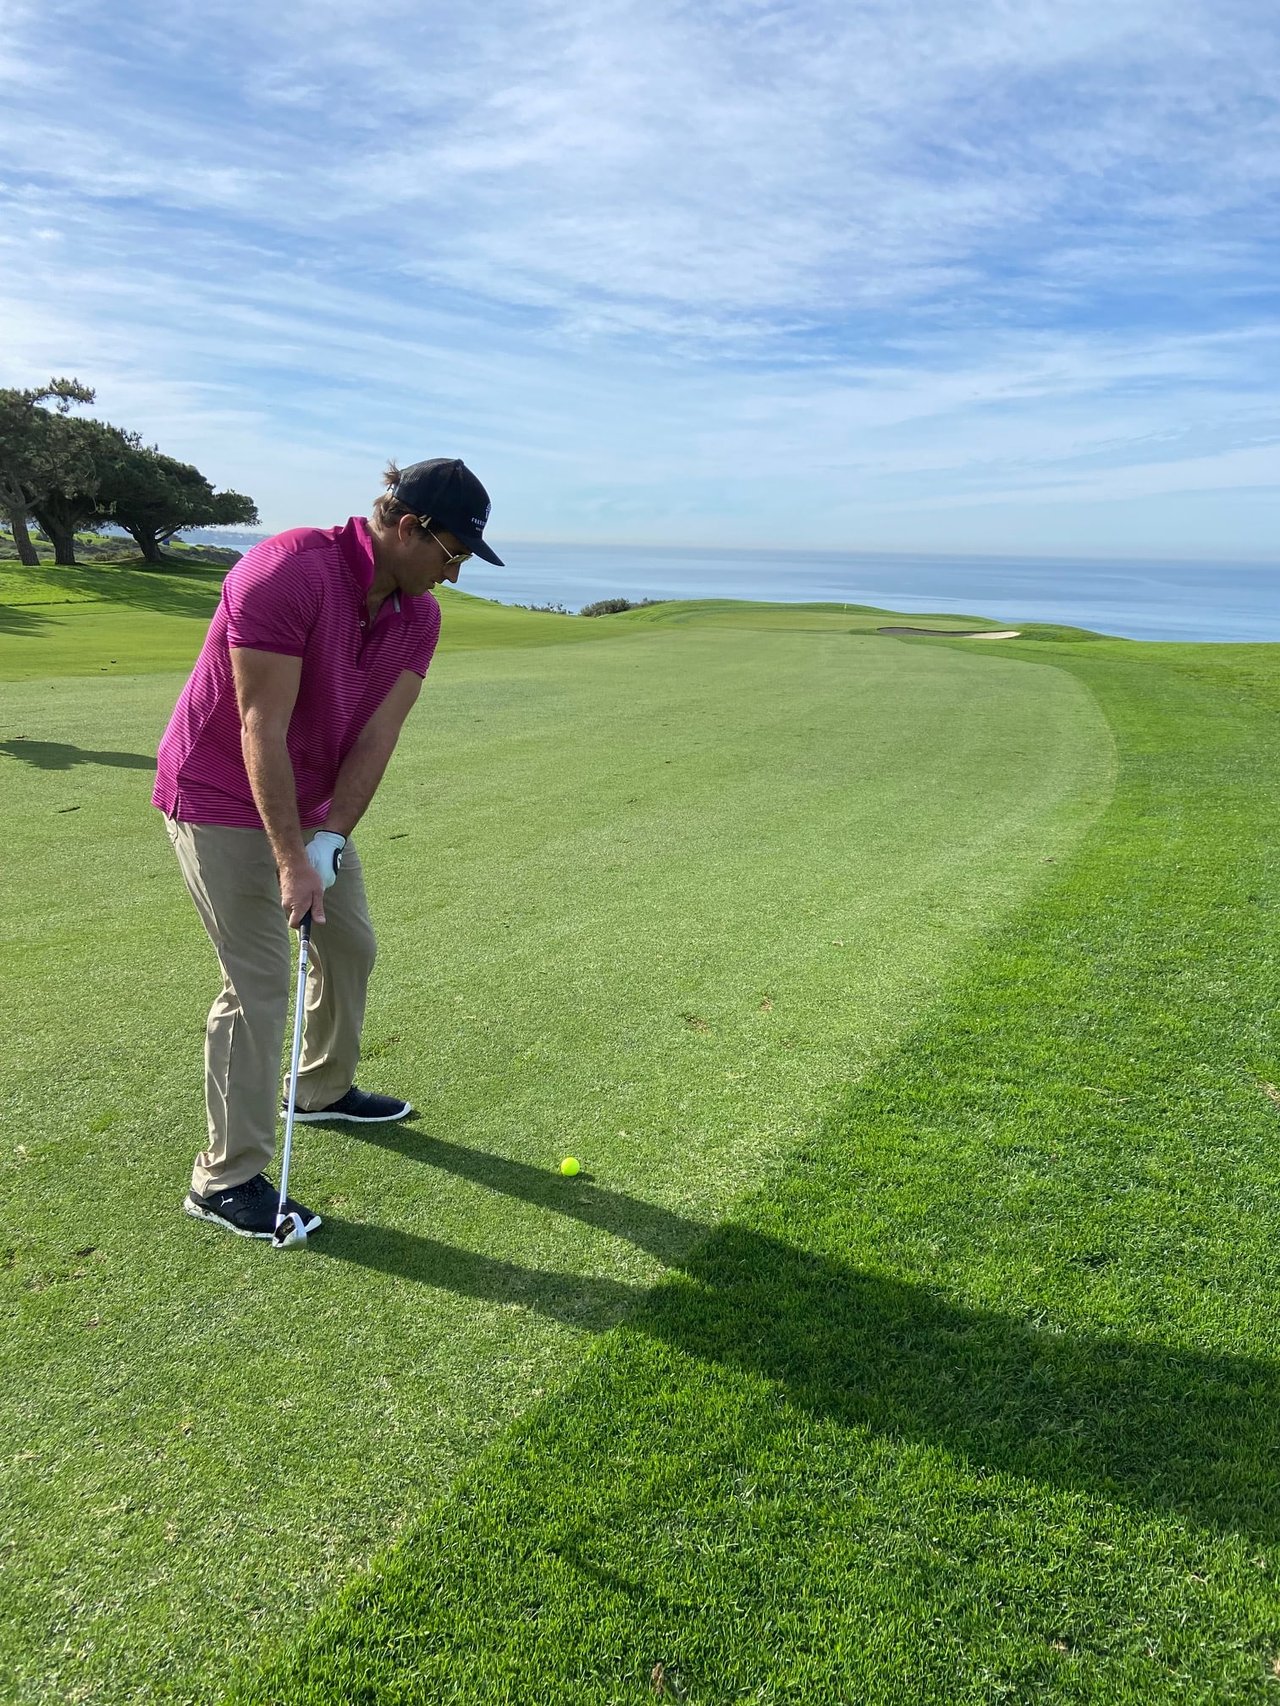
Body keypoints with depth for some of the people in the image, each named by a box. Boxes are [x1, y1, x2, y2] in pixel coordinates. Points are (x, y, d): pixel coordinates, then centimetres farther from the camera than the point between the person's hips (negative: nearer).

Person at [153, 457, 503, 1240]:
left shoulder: (419, 616, -5)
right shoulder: (289, 572, -28)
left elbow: (378, 734, -8)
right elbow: (262, 727, -28)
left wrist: (332, 836, -19)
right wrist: (290, 860, -28)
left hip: (315, 802, 8)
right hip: (223, 801, -8)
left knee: (351, 943, 17)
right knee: (260, 983, -8)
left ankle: (326, 1088, 41)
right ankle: (226, 1178, 5)